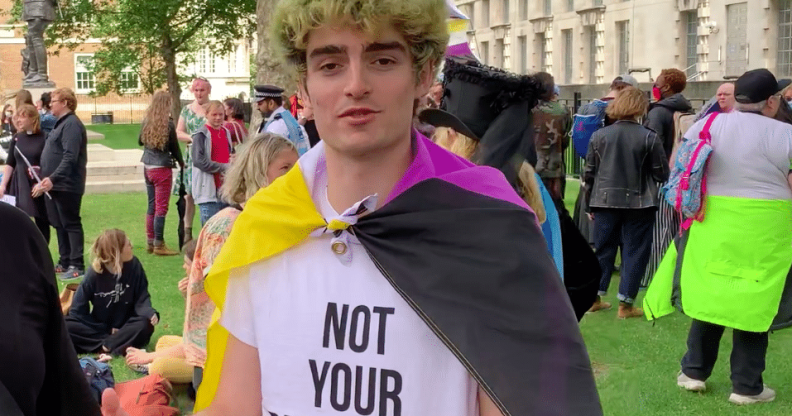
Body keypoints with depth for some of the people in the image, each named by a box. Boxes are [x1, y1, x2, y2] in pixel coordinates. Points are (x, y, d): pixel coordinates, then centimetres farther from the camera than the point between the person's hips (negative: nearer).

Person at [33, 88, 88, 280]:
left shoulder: (71, 124, -16)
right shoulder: (61, 123, 16)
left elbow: (70, 158, -24)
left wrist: (53, 179, -28)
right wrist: (46, 177, 10)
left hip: (67, 185, -10)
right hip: (55, 184, 10)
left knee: (71, 224, -5)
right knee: (59, 225, 14)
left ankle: (76, 266, 0)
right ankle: (65, 262, 23)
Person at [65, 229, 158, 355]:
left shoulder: (134, 265, -9)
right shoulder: (94, 274, -14)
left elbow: (141, 299, -8)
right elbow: (78, 310, -11)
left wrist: (150, 313, -31)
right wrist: (108, 329, -14)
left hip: (125, 327, 0)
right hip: (99, 327, 0)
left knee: (145, 325, -32)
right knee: (65, 326, -27)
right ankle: (121, 343, -29)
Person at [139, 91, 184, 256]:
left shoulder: (146, 122, 1)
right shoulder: (168, 124, -15)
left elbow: (140, 141, 16)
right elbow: (174, 147, -5)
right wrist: (181, 162, 11)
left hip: (147, 167, 6)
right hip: (162, 168, -6)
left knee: (151, 205, 15)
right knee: (161, 207, 0)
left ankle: (150, 242, 22)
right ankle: (159, 244, 2)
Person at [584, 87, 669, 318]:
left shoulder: (599, 136, -1)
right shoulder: (649, 138, -9)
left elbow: (589, 173, 4)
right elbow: (662, 174, -4)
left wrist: (591, 204, 14)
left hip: (605, 201, 3)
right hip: (638, 203, -3)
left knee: (603, 250, 14)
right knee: (634, 252, 6)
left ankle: (594, 298, 19)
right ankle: (625, 304, 8)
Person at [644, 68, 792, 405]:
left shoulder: (707, 125, 2)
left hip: (712, 226, 4)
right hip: (762, 232, -4)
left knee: (710, 295, 16)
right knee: (753, 303, 6)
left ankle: (694, 371, 22)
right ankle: (746, 386, 14)